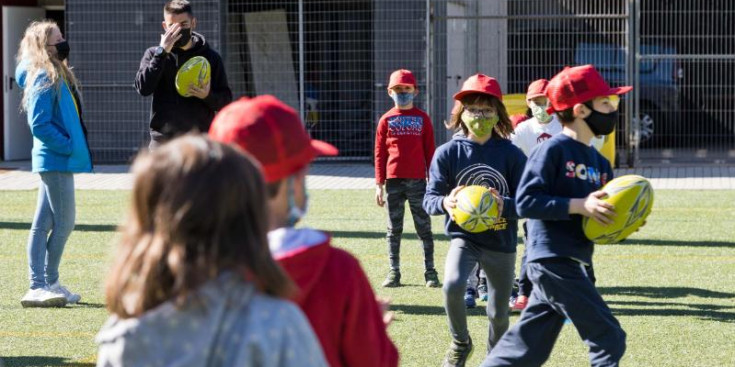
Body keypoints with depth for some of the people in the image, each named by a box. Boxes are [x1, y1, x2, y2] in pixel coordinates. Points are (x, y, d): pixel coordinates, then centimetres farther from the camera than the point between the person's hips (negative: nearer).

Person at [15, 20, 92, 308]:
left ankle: (40, 286, 15)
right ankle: (48, 283, 2)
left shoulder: (58, 76, 13)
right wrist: (69, 146, -19)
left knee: (43, 224, 10)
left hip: (57, 161, 9)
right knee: (64, 222, -5)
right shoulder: (44, 79, -16)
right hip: (55, 160, -9)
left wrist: (71, 146, 10)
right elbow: (39, 124, -21)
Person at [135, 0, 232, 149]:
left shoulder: (211, 57, 6)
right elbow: (143, 87, -10)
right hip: (163, 141, 0)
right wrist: (162, 52, -13)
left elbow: (226, 101, 7)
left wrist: (208, 96, -15)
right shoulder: (154, 54, 6)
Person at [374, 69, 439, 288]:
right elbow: (379, 153, 6)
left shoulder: (422, 118, 6)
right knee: (394, 229, 6)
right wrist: (379, 184, 1)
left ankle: (430, 272, 4)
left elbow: (429, 151, 6)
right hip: (393, 180, 1)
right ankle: (394, 272, 11)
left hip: (417, 180, -1)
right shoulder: (387, 120, 6)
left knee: (424, 227, 1)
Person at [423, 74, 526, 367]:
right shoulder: (447, 153, -5)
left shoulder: (512, 155, -6)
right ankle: (460, 343, -1)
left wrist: (505, 206, -30)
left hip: (501, 243, 1)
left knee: (498, 313, 9)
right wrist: (445, 202, -28)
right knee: (452, 285, -29)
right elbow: (429, 199, -5)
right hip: (463, 237, -1)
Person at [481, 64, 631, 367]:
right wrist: (579, 205, -22)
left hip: (573, 264, 9)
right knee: (609, 340, -8)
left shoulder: (600, 163, 16)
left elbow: (601, 218, 20)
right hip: (552, 260, -9)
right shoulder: (552, 150, -10)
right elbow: (526, 201, -17)